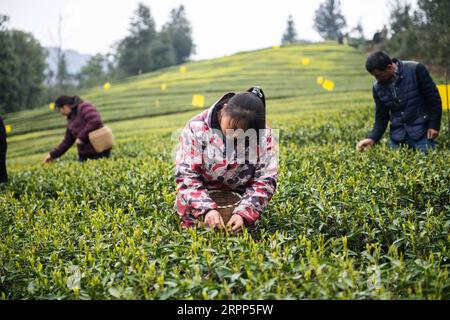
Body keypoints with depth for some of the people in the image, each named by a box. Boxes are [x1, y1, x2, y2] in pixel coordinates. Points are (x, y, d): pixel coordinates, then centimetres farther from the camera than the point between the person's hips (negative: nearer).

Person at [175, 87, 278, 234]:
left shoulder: (264, 136, -13)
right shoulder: (197, 128, -18)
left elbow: (264, 181, -12)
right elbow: (186, 175, -19)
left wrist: (243, 214, -28)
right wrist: (206, 209, -32)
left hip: (240, 205, 1)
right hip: (198, 208, -1)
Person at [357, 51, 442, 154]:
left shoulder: (415, 69, -11)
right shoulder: (378, 87, 3)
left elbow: (433, 97, -6)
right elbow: (381, 117, 7)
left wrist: (434, 125, -9)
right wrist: (372, 138, -8)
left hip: (421, 133, -4)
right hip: (397, 137, 4)